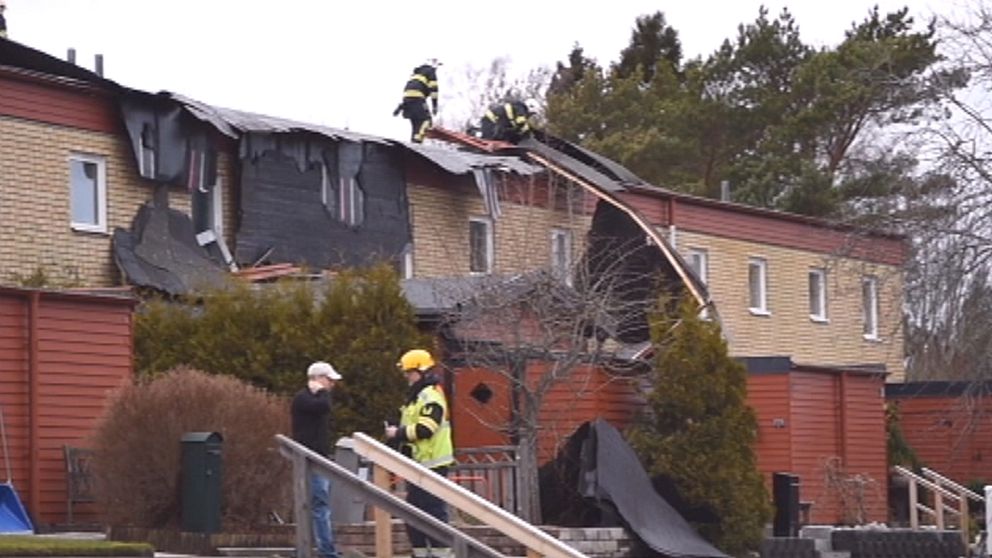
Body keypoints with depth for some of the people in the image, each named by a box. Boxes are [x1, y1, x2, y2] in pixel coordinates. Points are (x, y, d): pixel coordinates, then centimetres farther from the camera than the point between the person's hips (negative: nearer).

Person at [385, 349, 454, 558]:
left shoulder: (431, 397, -14)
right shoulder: (416, 396, 19)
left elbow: (424, 429, -22)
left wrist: (398, 433, -14)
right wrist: (396, 433, 6)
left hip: (431, 463, -11)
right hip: (418, 463, 11)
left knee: (433, 509, -9)